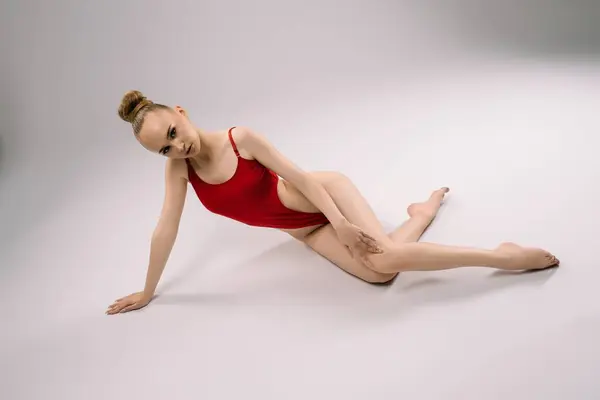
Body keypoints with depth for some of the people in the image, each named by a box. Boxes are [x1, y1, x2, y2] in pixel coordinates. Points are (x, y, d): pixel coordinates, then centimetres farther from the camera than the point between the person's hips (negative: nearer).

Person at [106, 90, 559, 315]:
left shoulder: (240, 138, -21)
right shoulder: (178, 168, -10)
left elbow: (297, 175, -19)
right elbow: (166, 228, -6)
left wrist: (341, 223, -24)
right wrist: (147, 292, -1)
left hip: (323, 193, -4)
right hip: (305, 229, 5)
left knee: (388, 258, -26)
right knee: (378, 272, -11)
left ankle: (503, 254, -12)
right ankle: (425, 209, 17)